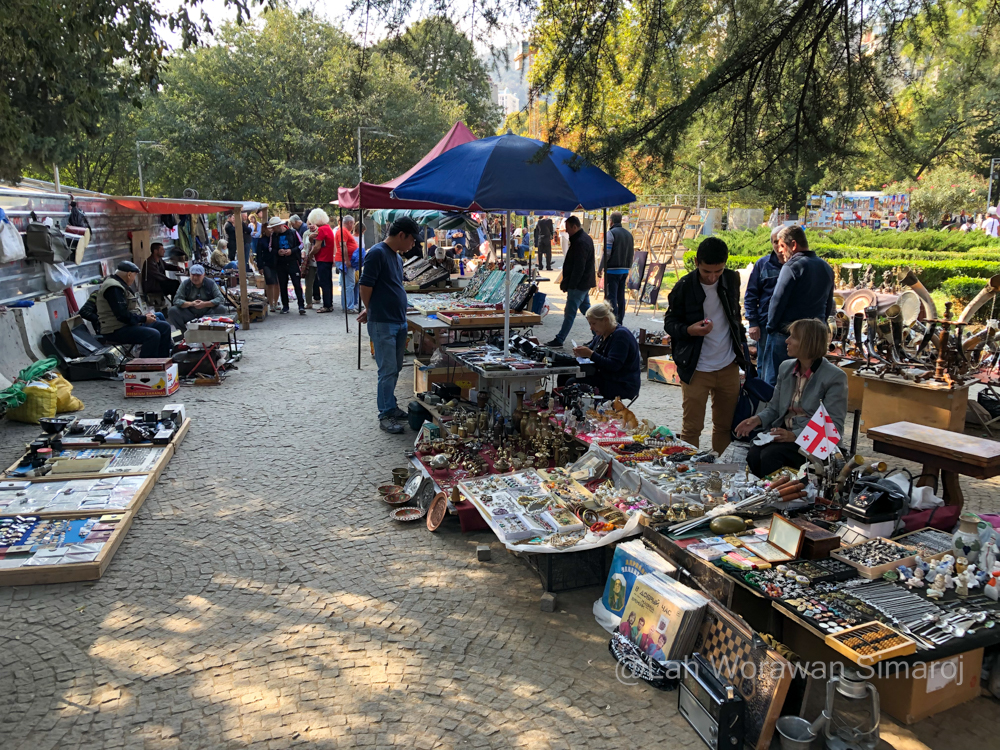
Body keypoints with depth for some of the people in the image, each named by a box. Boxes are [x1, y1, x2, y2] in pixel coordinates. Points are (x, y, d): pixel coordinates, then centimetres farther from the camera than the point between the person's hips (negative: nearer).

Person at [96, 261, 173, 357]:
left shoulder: (120, 284, 16)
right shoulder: (113, 288, -18)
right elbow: (122, 315, -24)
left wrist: (144, 315, 6)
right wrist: (144, 319, -14)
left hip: (127, 324, 11)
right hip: (116, 330, -11)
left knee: (164, 327, 5)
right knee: (153, 335, -29)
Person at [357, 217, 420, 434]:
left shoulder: (397, 257, 14)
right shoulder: (377, 253, -15)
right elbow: (366, 286, -15)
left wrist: (369, 311, 17)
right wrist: (371, 311, 1)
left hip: (399, 321, 9)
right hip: (382, 324, -9)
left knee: (395, 368, 16)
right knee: (387, 370, -4)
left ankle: (389, 405, 29)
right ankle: (386, 415, 5)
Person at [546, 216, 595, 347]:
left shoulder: (580, 242, -20)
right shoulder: (585, 238, 13)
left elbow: (578, 268, -24)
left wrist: (569, 285, -19)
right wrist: (566, 282, 17)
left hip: (578, 284, -11)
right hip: (585, 283, 11)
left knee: (569, 313, -5)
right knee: (586, 310, 17)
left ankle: (559, 339, 0)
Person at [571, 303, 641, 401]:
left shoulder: (621, 335, -17)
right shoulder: (602, 334, 11)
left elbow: (614, 365, -25)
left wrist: (590, 354, -27)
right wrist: (581, 352, -4)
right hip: (603, 377, 10)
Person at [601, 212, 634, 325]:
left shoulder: (611, 233, -11)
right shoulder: (628, 234, 12)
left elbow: (607, 253, -15)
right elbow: (632, 252, 15)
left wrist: (600, 268, -8)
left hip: (612, 270, -7)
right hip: (625, 270, 7)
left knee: (611, 296, -6)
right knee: (621, 296, 12)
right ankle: (620, 321, 16)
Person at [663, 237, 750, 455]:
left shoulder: (732, 279, 2)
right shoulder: (684, 287, -11)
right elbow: (669, 323, -4)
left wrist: (740, 342, 18)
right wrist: (689, 330, -23)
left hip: (728, 366, 4)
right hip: (696, 369, -4)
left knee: (726, 425, 12)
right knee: (691, 428, 1)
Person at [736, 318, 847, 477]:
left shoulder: (835, 377, -8)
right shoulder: (785, 367, 12)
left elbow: (834, 426, -12)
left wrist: (795, 435, -24)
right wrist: (758, 419, -4)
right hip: (783, 432, 5)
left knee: (770, 456, -31)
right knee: (753, 455, -26)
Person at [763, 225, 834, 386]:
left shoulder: (792, 267, -13)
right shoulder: (826, 268, 11)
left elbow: (778, 300, -14)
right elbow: (829, 305, 16)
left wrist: (771, 327, -1)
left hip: (785, 334, -7)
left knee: (772, 380, 1)